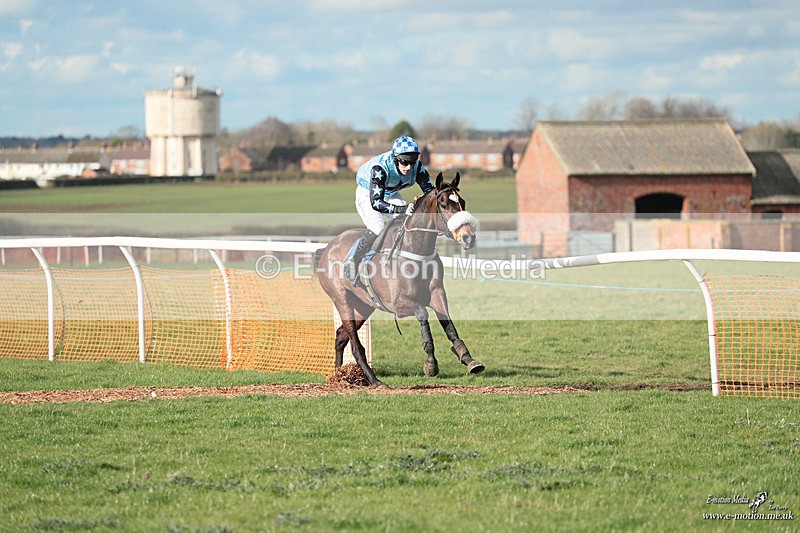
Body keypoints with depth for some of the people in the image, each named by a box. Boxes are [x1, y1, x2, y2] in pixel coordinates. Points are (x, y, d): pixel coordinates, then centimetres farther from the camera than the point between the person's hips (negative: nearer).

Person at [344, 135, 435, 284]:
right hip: (368, 194, -5)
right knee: (377, 227, -27)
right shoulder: (380, 168, -41)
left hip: (391, 194, 5)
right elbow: (375, 202, -45)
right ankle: (353, 264, -12)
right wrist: (403, 209, -56)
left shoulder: (417, 167, -26)